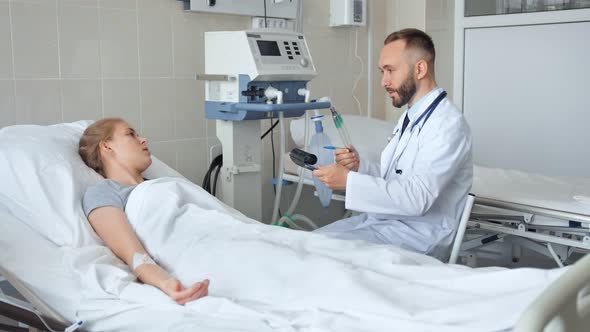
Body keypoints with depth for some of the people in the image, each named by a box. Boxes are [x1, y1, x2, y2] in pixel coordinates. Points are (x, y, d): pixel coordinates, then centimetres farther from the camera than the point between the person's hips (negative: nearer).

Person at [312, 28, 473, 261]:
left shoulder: (448, 124, -16)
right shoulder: (409, 117, 14)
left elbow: (417, 198, -26)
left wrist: (349, 180, -26)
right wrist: (359, 166, -4)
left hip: (417, 233, -8)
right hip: (382, 219, 8)